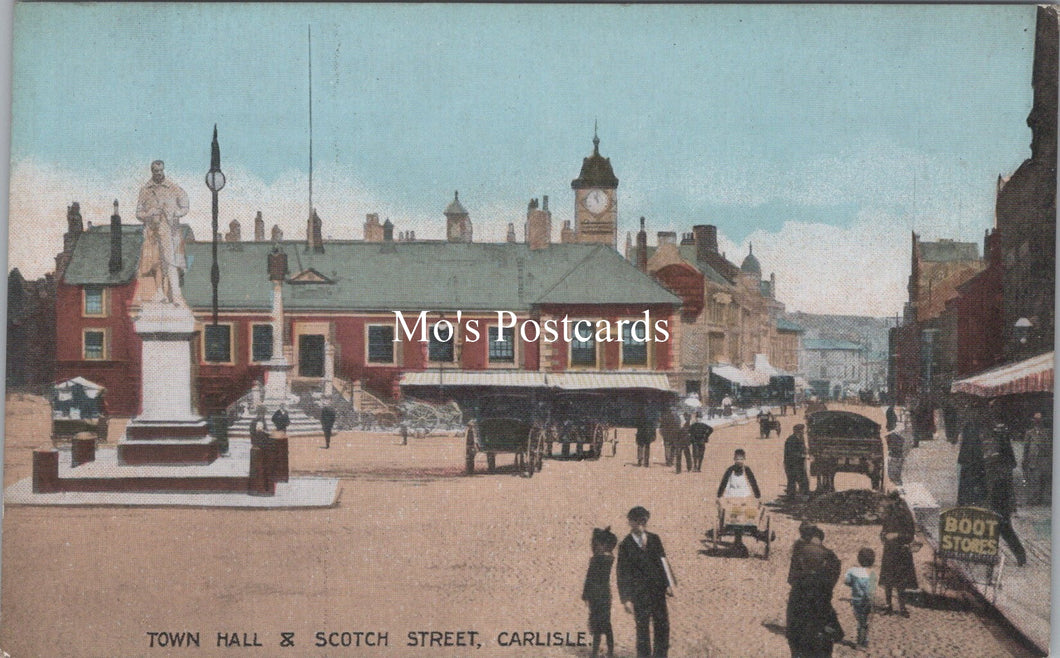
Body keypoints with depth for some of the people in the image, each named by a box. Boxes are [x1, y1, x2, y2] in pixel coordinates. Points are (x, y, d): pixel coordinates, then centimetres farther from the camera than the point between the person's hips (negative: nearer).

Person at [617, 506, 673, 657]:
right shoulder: (625, 545, -1)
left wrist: (668, 584, 0)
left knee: (663, 625, 2)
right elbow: (621, 574, -1)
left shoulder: (654, 539, 9)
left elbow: (662, 561, 9)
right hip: (639, 593, -3)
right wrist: (626, 599, -5)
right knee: (642, 627, -2)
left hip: (658, 590, 3)